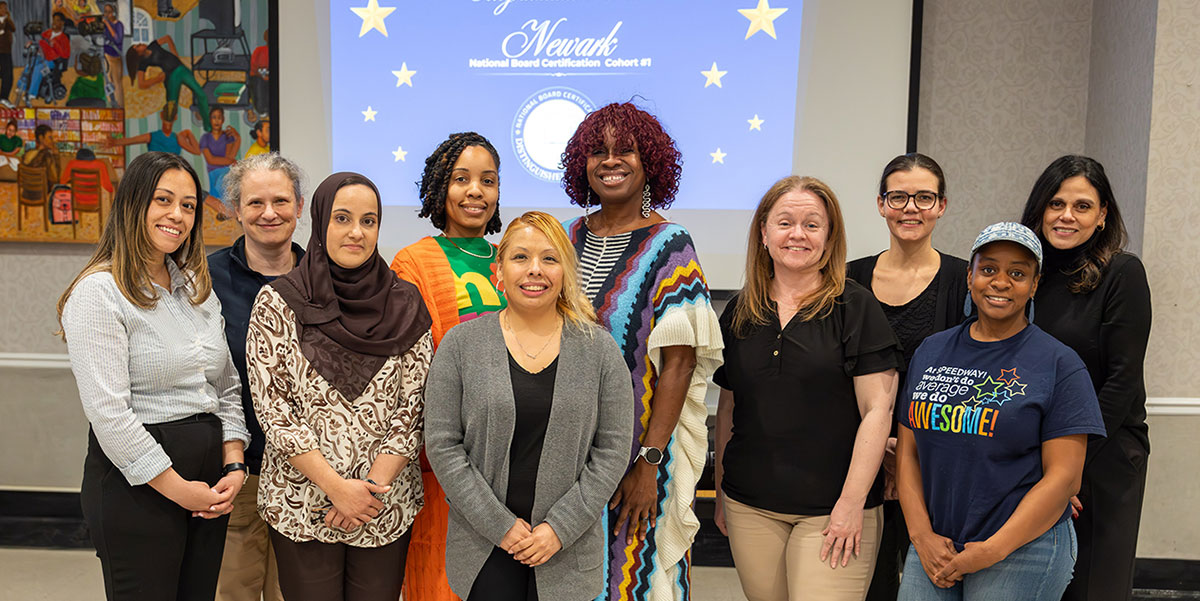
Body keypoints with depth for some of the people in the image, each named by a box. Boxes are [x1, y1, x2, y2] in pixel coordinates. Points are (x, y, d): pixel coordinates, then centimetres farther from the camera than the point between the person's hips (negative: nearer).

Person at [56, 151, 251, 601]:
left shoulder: (198, 287, 12)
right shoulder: (99, 293, -11)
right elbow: (108, 412, -17)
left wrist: (234, 466, 0)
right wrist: (177, 489, -14)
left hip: (209, 477, 7)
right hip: (136, 483, -7)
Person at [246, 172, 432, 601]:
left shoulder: (405, 305, 1)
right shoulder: (278, 303, -3)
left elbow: (413, 407, 0)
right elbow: (272, 409, -6)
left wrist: (374, 485, -10)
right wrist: (337, 487, -12)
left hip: (386, 507, 1)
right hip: (301, 502, -1)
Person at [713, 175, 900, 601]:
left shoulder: (855, 307, -4)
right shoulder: (739, 313, 8)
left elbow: (877, 410, -8)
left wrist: (852, 502, -12)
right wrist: (720, 490, 14)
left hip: (832, 510, -3)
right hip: (750, 508, 4)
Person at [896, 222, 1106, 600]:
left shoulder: (1060, 365, -4)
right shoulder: (931, 352, 7)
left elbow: (1063, 476, -9)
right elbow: (908, 450, 6)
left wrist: (993, 550, -13)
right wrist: (922, 535, -4)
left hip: (1022, 551, -3)